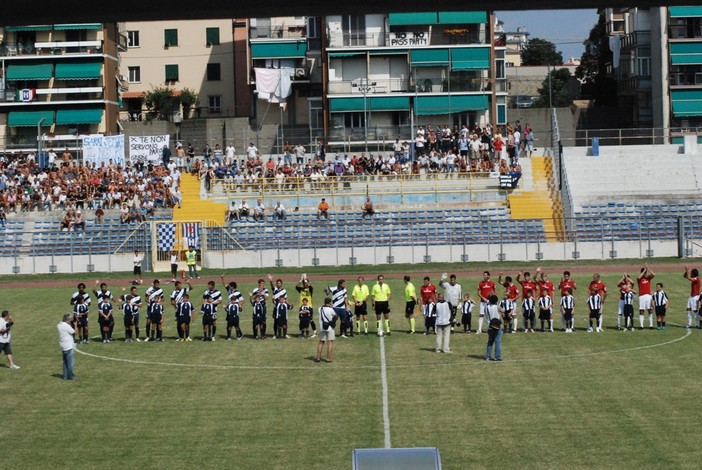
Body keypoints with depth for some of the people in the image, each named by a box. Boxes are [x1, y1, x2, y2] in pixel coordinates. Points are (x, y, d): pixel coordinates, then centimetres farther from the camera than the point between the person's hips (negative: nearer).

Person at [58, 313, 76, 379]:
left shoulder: (59, 325, 5)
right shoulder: (67, 326, -20)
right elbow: (74, 332, -14)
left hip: (63, 347, 8)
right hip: (68, 347, -8)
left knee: (65, 362, 15)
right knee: (70, 362, 1)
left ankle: (65, 376, 19)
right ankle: (71, 376, 7)